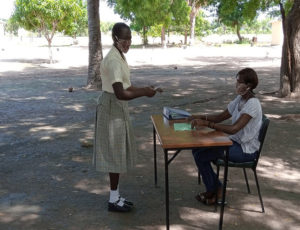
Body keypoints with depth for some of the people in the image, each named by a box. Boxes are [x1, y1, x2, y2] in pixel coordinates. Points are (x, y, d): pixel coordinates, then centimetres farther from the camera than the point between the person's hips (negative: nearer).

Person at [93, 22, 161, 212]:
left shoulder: (119, 57, 11)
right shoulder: (113, 60, -21)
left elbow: (126, 86, 15)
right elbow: (120, 93, -27)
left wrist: (144, 89, 2)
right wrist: (144, 93, -20)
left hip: (118, 108, 10)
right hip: (113, 109, -10)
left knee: (119, 152, 15)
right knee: (115, 153, 0)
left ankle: (116, 196, 28)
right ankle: (114, 200, 15)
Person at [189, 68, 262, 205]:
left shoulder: (252, 104, -23)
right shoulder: (240, 99, 5)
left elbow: (234, 129, -32)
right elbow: (221, 117, 9)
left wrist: (206, 123, -35)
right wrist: (201, 117, -9)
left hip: (246, 149, -9)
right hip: (235, 141, 9)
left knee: (201, 156, -16)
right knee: (197, 149, 1)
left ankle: (212, 191, 7)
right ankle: (217, 188, 10)